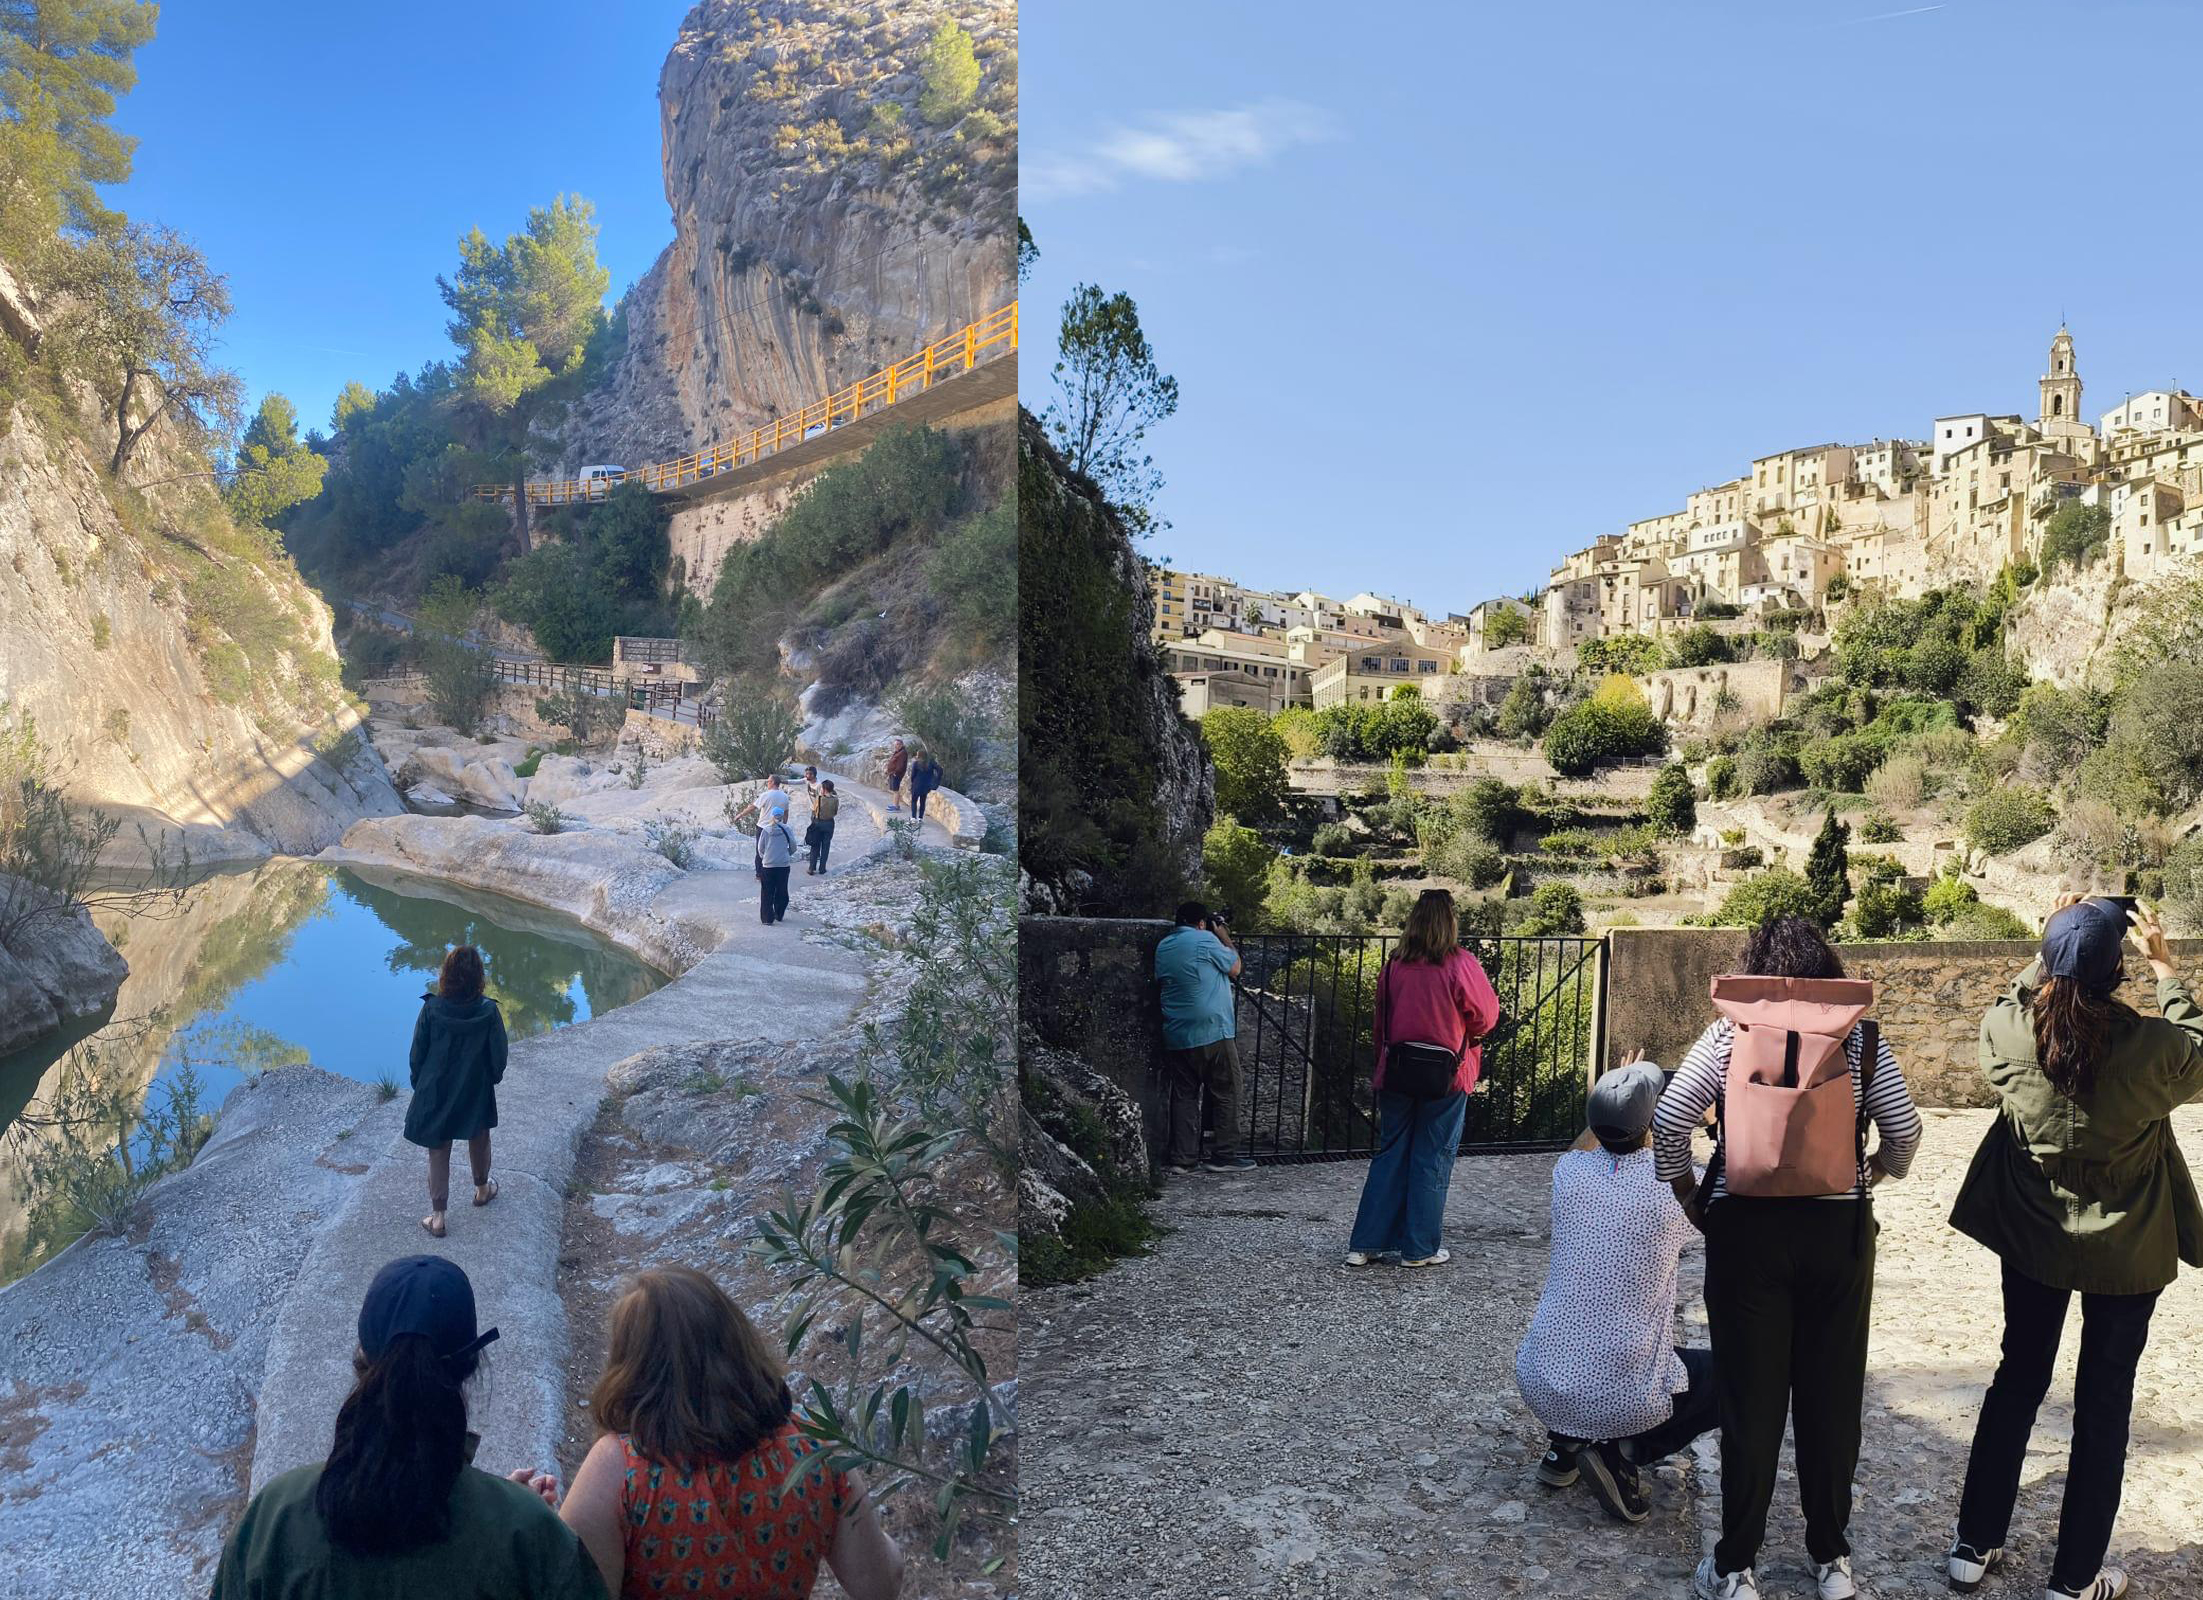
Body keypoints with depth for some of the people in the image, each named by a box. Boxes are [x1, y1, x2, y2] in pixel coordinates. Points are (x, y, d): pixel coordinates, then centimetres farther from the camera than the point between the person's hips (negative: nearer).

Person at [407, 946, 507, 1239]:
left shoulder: (431, 1009, -21)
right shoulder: (488, 1011, -21)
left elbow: (418, 1052, -10)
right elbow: (498, 1054, -10)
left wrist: (418, 1083, 7)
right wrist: (494, 1076, 11)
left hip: (436, 1091, -1)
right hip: (476, 1091, 1)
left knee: (439, 1152, 13)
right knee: (479, 1139, 26)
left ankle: (438, 1216, 18)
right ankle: (482, 1189, 48)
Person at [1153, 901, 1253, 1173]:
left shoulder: (1163, 946, 9)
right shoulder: (1205, 940, -10)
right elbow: (1235, 969, 1)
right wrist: (1224, 936, 13)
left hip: (1176, 1036, 6)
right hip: (1212, 1033, -6)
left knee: (1183, 1096, 9)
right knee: (1225, 1094, 5)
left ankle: (1182, 1157, 7)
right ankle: (1221, 1155, 6)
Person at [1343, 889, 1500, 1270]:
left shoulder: (1393, 966, -2)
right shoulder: (1460, 966, -13)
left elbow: (1378, 1023, 7)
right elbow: (1486, 1017, -2)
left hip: (1395, 1071, 4)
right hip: (1446, 1077, -3)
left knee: (1389, 1155, 11)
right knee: (1433, 1159, 7)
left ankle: (1364, 1244, 12)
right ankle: (1419, 1248, 13)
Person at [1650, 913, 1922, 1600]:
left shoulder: (1729, 1034, -7)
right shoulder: (1860, 1037, -2)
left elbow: (1669, 1123, -13)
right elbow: (1904, 1131, -3)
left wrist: (1690, 1195, 3)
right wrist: (1871, 1174, 17)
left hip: (1745, 1230, -1)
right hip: (1839, 1230, 2)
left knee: (1750, 1400, 8)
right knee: (1832, 1397, 15)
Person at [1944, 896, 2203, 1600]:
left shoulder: (2007, 1032, -18)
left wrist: (2051, 950, 6)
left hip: (2032, 1242, 2)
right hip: (2126, 1255, -2)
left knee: (2017, 1381, 19)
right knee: (2104, 1403, 13)